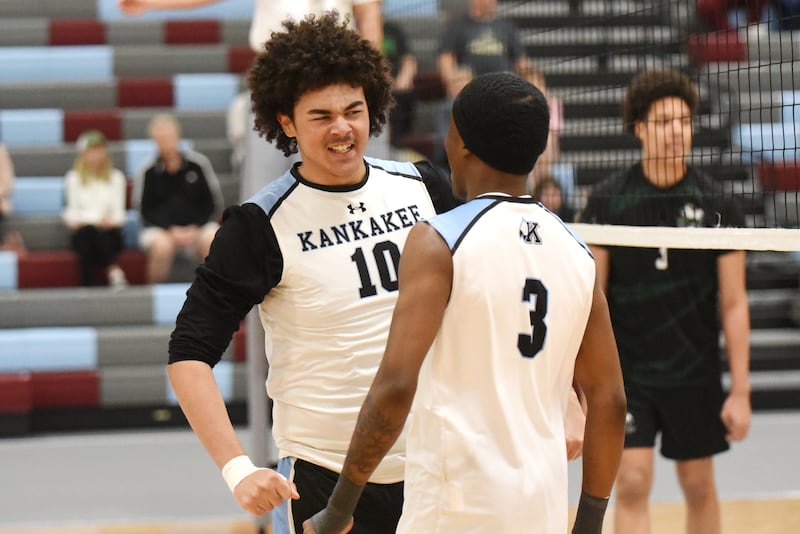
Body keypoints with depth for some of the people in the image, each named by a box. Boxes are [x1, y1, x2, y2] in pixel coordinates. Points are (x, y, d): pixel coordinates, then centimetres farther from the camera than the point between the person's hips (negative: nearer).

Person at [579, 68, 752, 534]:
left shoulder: (717, 204, -4)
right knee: (632, 484, -9)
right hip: (626, 371, -1)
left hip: (695, 373, 1)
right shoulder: (608, 200, -4)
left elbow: (734, 305, -2)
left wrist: (741, 391, -6)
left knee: (699, 487, 10)